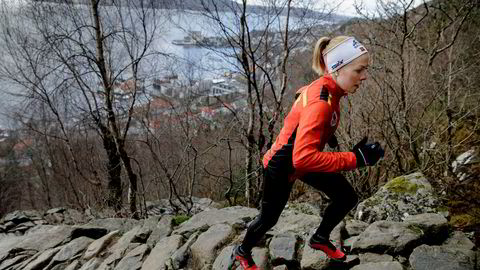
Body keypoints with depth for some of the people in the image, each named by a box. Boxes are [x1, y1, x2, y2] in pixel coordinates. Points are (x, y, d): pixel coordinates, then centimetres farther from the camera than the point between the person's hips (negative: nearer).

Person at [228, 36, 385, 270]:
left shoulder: (326, 88, -10)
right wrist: (355, 159, -40)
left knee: (347, 198, 8)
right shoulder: (320, 102, -38)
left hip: (301, 158, 8)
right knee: (269, 218, 15)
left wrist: (326, 134, 7)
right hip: (282, 166, -8)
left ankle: (320, 238, 34)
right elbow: (303, 158, -45)